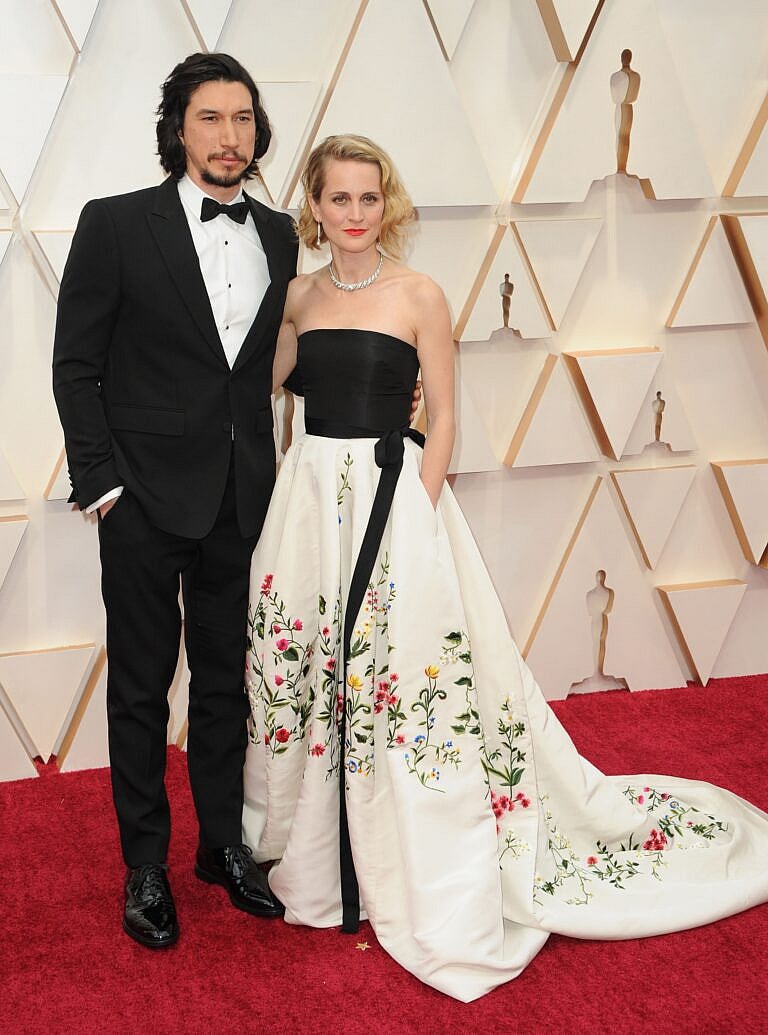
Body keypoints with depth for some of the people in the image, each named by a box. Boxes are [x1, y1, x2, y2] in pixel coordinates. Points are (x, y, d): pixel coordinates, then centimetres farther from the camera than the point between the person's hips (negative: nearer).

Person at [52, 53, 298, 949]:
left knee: (227, 679, 15)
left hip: (243, 499, 4)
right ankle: (145, 867, 23)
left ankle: (224, 843, 32)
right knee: (142, 687, 8)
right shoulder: (115, 225, -6)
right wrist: (102, 484, -10)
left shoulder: (279, 236, 7)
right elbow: (76, 365, -5)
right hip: (147, 500, -4)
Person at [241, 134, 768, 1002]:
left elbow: (443, 419, -4)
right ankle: (320, 864, 29)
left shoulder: (418, 297, -3)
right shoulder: (300, 296, 9)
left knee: (400, 678, -4)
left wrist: (413, 507, -13)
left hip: (392, 495, -4)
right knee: (308, 673, 9)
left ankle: (435, 901, 12)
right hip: (308, 496, 5)